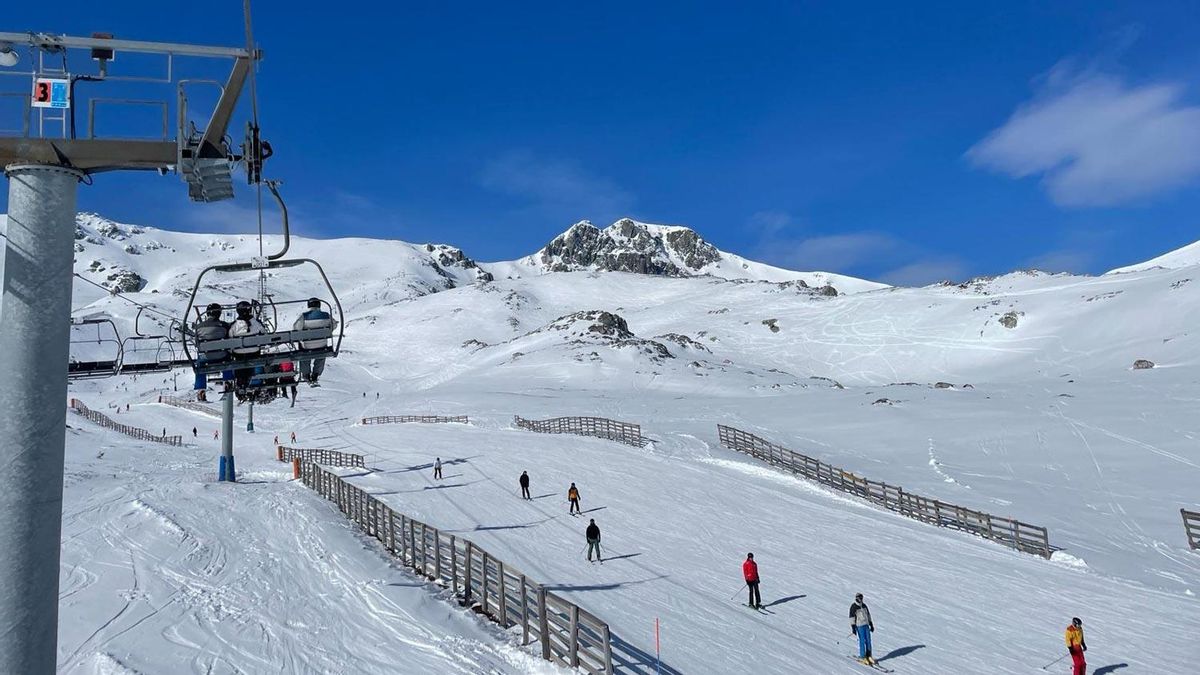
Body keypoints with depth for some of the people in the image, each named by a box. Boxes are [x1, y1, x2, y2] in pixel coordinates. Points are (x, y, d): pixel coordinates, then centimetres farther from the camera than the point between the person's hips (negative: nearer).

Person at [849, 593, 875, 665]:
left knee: (868, 641, 6)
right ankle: (862, 657, 4)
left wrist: (871, 625, 19)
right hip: (859, 626, -6)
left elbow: (868, 615, 19)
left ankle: (869, 656, 16)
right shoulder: (853, 607, -10)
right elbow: (852, 617, -12)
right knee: (862, 641, -5)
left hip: (866, 625, 6)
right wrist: (853, 628, -17)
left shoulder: (864, 605, 10)